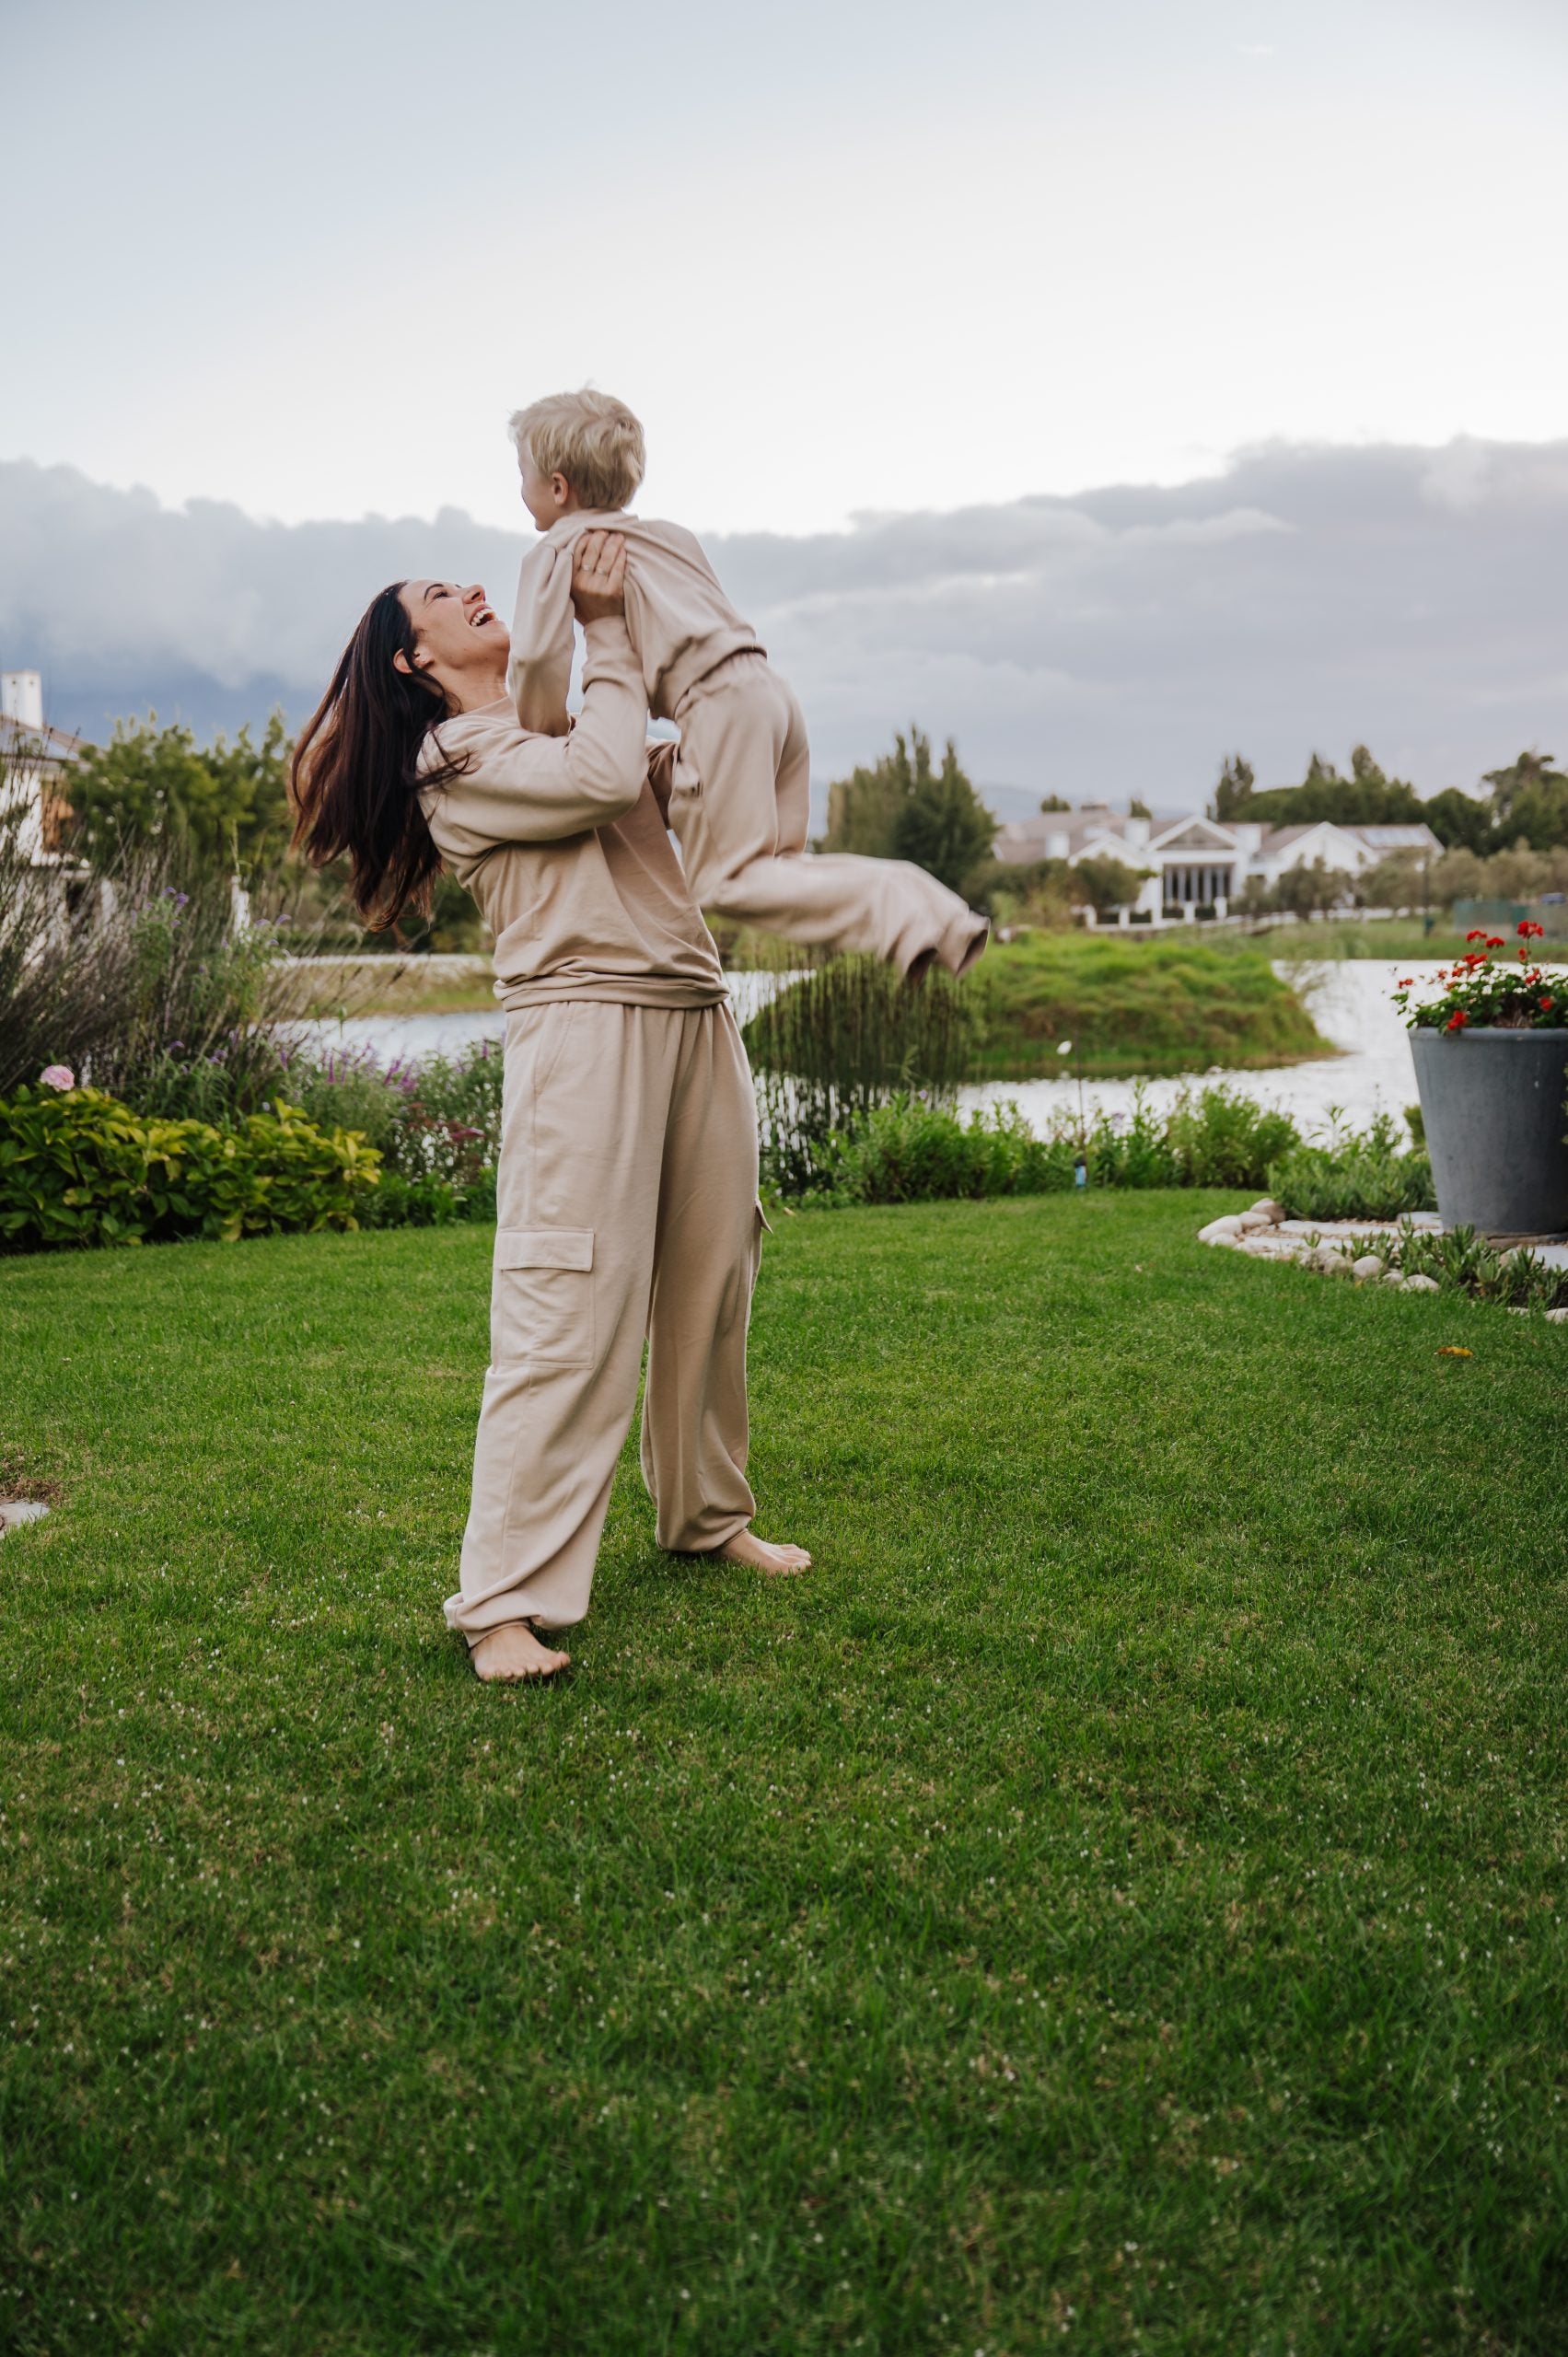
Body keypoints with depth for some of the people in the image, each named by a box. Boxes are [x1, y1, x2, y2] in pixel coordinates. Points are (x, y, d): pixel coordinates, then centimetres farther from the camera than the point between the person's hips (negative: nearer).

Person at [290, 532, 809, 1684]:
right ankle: (505, 1599, -9)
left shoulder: (560, 722, 26)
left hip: (696, 1016, 8)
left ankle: (708, 1514, 27)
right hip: (585, 1024, -8)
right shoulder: (455, 761, 1)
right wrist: (606, 631, -2)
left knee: (709, 1284, 10)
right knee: (570, 1308, -12)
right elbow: (603, 778, -13)